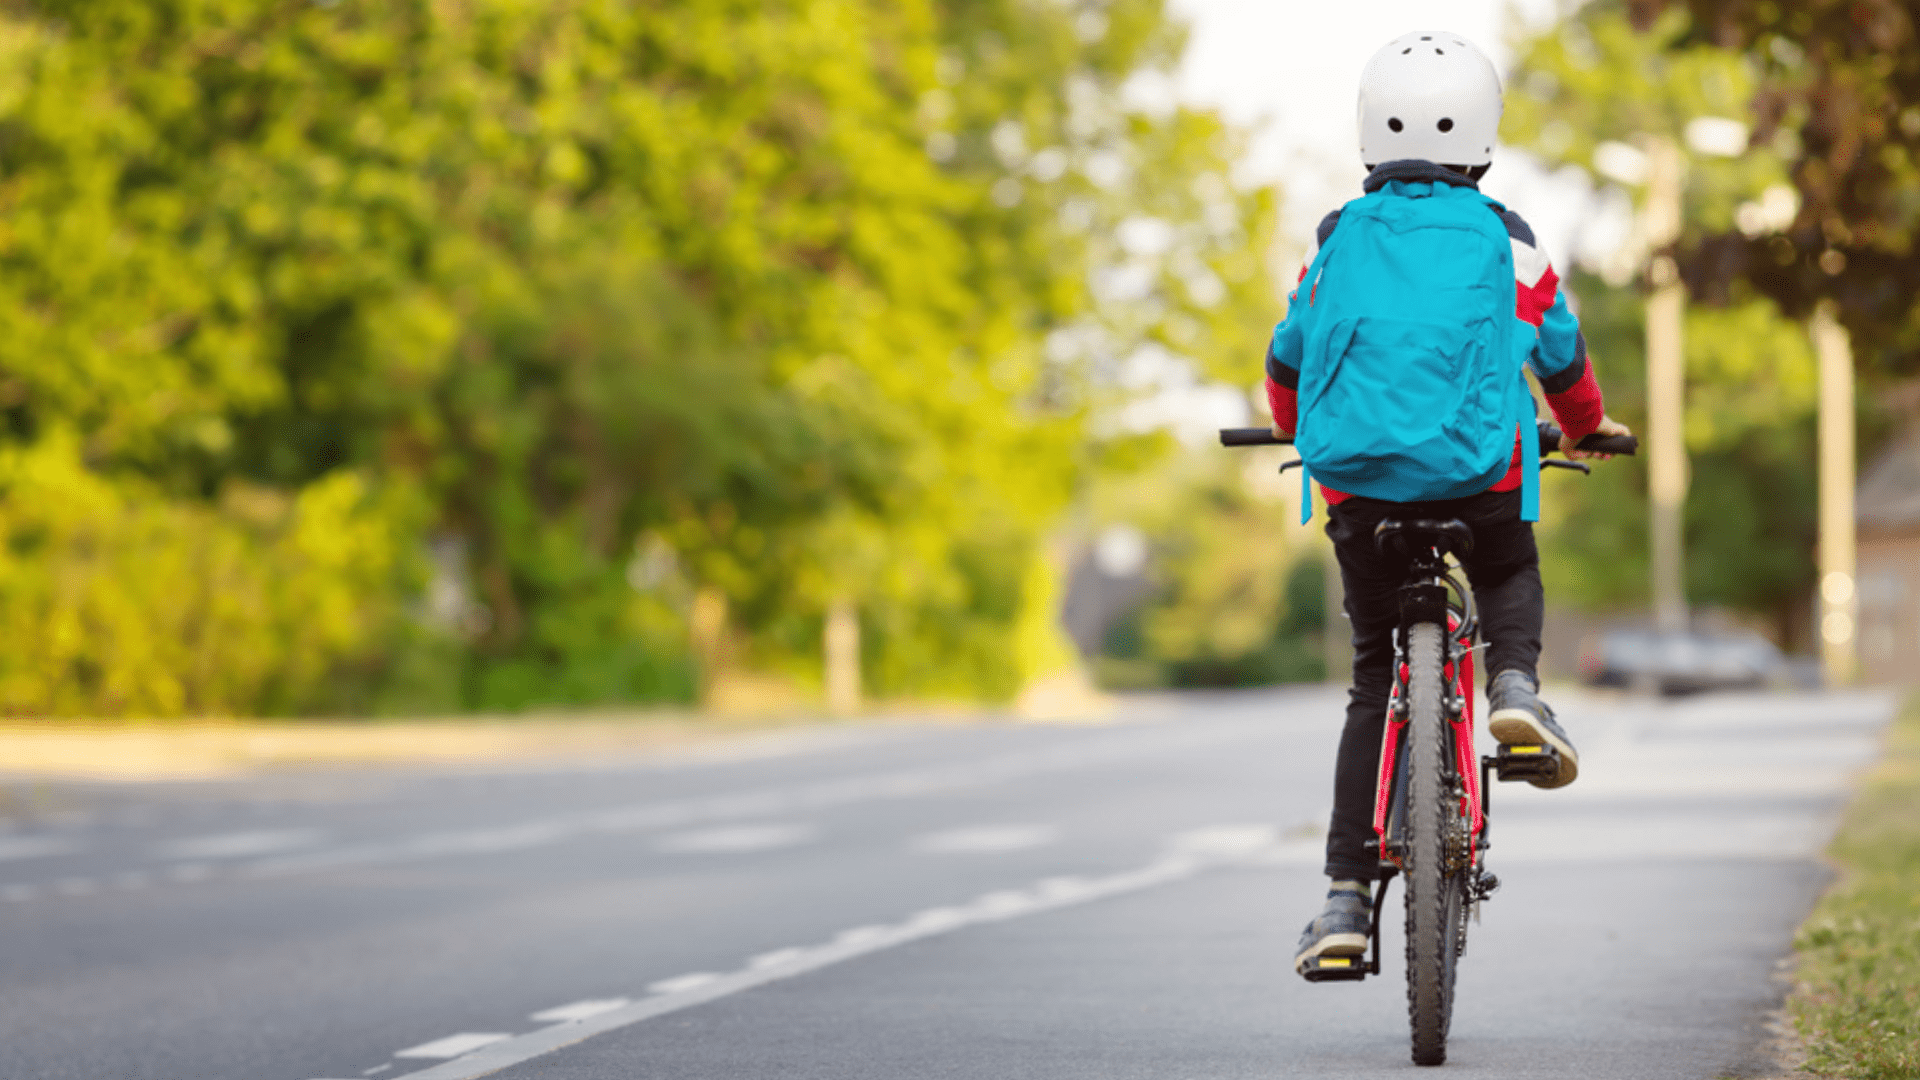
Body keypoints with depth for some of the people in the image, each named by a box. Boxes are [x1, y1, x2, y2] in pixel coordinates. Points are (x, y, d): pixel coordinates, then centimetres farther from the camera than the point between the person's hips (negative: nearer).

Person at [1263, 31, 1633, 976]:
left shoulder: (1339, 238, 9)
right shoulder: (1504, 240, 6)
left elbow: (1288, 359, 21)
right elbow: (1560, 356, 18)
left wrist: (1295, 433, 42)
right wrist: (1586, 430, 39)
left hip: (1359, 481, 1)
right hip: (1482, 475, -1)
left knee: (1374, 678, 12)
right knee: (1510, 575, 33)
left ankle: (1346, 897, 5)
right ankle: (1514, 684, -1)